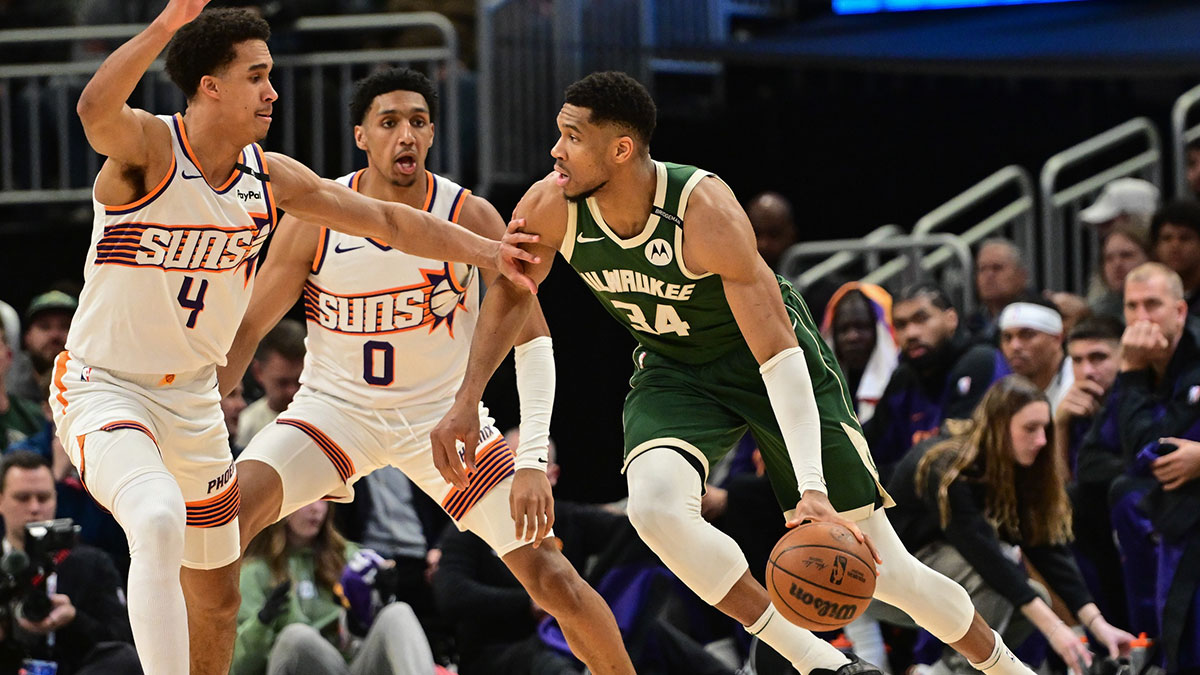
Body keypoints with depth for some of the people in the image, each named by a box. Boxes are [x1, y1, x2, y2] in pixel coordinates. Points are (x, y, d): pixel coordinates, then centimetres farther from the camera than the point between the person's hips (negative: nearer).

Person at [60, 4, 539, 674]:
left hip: (194, 396, 7)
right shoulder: (147, 147, -19)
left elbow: (385, 220, 12)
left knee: (216, 593, 15)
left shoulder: (270, 177, 0)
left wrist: (486, 250, 11)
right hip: (103, 387, -7)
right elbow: (95, 110, -43)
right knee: (160, 520, -35)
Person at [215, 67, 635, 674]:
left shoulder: (471, 219, -15)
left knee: (549, 577, -5)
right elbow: (247, 329, -5)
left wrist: (532, 462, -22)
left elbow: (531, 338, -12)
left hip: (442, 413, 0)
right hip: (335, 405, 0)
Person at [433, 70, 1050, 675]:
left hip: (764, 360, -4)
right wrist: (466, 402, 2)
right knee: (655, 507, -31)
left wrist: (813, 489, -42)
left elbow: (778, 351, -36)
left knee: (878, 566, -3)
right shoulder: (549, 209, -21)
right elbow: (510, 293, 4)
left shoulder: (705, 211, -35)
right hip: (674, 370, 4)